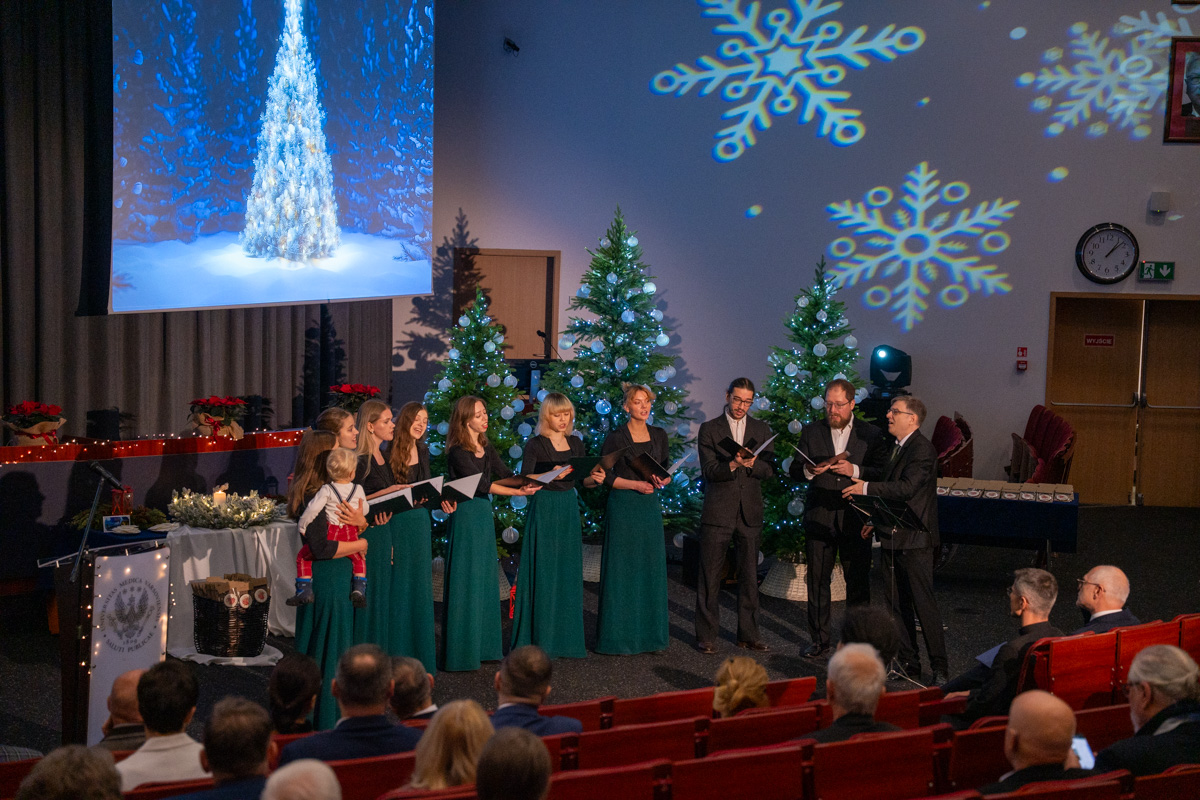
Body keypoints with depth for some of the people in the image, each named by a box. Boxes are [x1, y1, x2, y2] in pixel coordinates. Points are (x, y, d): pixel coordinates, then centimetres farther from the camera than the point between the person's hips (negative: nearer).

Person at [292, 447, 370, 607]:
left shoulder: (326, 490, -9)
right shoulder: (358, 489, 0)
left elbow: (312, 509, -17)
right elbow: (365, 510, 11)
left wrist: (302, 526, -4)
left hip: (331, 535, -3)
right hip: (351, 534, 3)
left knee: (303, 556, 13)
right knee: (359, 558, 30)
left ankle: (305, 591, 7)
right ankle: (359, 590, 14)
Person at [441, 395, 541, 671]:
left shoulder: (485, 447, 12)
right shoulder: (458, 451, -13)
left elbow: (504, 473, 8)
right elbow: (481, 483, -19)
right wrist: (517, 492, -21)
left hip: (484, 514, 8)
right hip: (466, 514, -8)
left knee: (485, 580, 11)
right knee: (466, 582, -5)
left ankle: (483, 645, 18)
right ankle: (461, 651, 0)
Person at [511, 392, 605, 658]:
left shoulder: (575, 443, 10)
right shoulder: (535, 445, -6)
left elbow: (583, 479, 12)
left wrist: (595, 478, -9)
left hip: (569, 510, 5)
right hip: (544, 510, -5)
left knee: (569, 573, 8)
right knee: (544, 573, -4)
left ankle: (568, 636, 15)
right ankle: (542, 639, 2)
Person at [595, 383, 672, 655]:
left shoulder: (659, 435, 9)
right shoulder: (616, 437, -6)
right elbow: (604, 475, -7)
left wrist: (662, 480, -7)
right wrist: (635, 484, -16)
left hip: (650, 507, 5)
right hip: (623, 507, -5)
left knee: (652, 568, 6)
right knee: (621, 570, -3)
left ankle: (650, 632, 14)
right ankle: (617, 636, 3)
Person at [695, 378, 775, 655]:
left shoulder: (762, 430, 10)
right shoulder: (709, 429, 2)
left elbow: (769, 469, 2)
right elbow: (709, 470, -6)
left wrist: (752, 464, -18)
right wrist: (733, 464, -24)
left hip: (750, 513, 3)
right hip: (717, 512, -3)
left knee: (749, 575, 7)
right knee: (710, 576, -1)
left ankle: (748, 634, 16)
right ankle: (706, 635, 7)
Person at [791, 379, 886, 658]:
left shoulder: (871, 435, 2)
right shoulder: (811, 432, 8)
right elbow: (793, 471, 8)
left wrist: (854, 470, -19)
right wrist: (809, 470, -14)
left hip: (855, 519, -2)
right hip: (819, 517, 2)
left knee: (858, 581, 2)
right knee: (817, 580, 5)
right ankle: (819, 640, 14)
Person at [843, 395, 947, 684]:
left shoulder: (923, 450, -14)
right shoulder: (897, 447, 16)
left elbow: (907, 487, -25)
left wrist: (867, 487, -21)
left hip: (915, 540, -10)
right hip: (893, 537, 10)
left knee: (923, 603, -8)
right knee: (897, 605, 13)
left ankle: (940, 668, -2)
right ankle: (908, 662, 21)